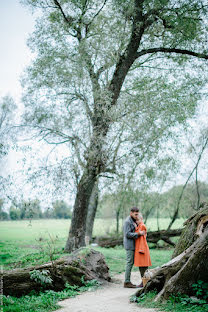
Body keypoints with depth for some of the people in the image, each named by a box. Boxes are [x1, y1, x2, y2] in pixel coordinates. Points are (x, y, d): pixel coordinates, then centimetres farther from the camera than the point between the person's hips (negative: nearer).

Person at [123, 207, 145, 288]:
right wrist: (138, 233, -22)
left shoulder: (133, 221, 15)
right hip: (129, 245, -9)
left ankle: (128, 281, 15)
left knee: (131, 263, 10)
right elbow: (127, 234, -20)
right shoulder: (127, 221, -15)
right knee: (129, 263, -7)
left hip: (132, 245, 9)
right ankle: (127, 282, -3)